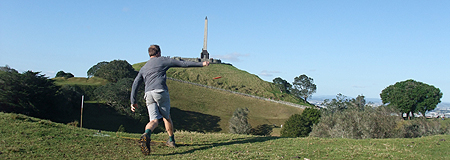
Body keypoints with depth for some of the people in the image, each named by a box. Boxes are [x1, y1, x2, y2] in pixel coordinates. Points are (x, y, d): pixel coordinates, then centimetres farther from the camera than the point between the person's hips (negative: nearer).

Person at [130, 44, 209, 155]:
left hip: (148, 94, 3)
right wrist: (201, 64, 20)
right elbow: (183, 64, 14)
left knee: (154, 120, -6)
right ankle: (171, 140, 24)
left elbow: (135, 84, 16)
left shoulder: (143, 68, 26)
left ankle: (146, 134, -35)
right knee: (166, 117, 16)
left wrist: (133, 101, 16)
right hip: (161, 92, -3)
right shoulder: (163, 60, 15)